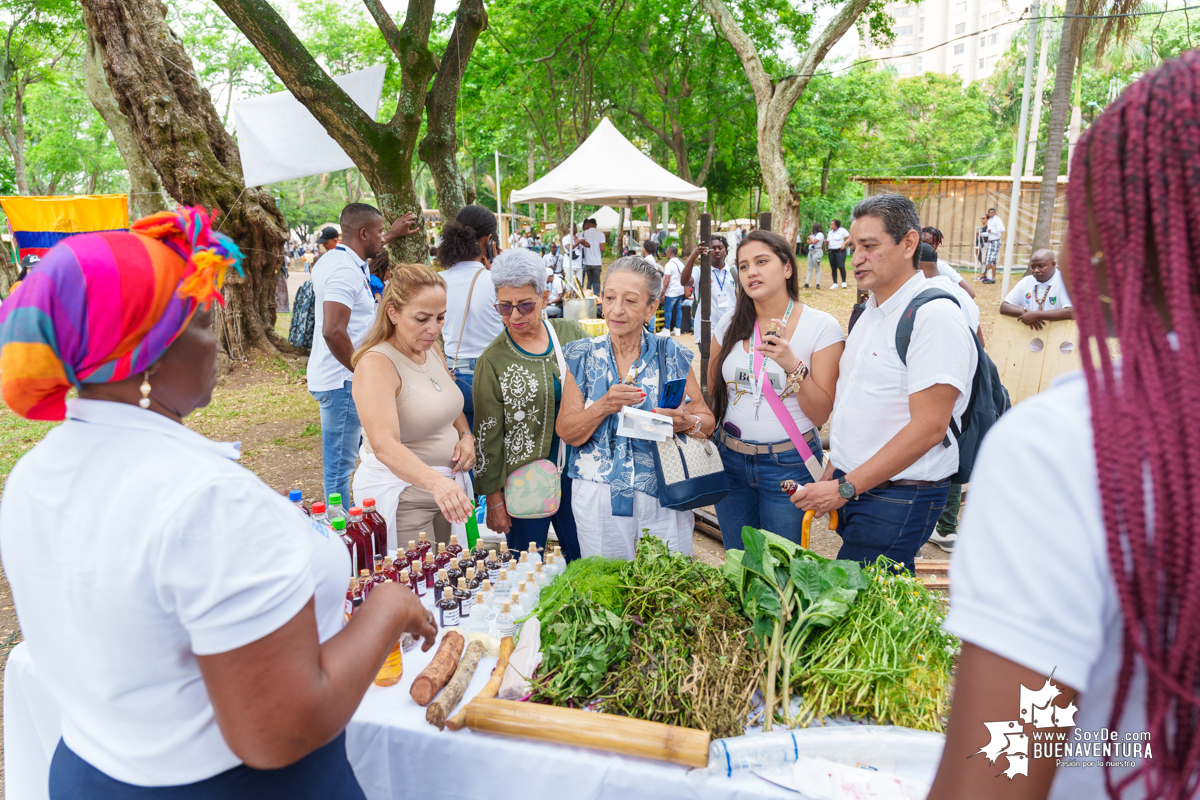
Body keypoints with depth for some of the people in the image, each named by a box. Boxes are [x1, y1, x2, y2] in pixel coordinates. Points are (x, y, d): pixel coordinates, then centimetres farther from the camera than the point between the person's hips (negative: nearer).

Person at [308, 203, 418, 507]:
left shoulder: (336, 258, 13)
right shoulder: (345, 271, -19)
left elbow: (365, 250, 40)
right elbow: (333, 331, -29)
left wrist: (392, 235, 49)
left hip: (334, 377, 11)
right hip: (341, 380, -11)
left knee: (341, 460, 20)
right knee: (339, 464, -2)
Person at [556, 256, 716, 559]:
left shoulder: (671, 355, -1)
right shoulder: (584, 356, 0)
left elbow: (706, 420, 3)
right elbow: (567, 432, -4)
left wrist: (687, 422, -19)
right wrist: (605, 406, -21)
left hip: (664, 498, 0)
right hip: (597, 497, 1)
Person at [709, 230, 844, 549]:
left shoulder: (822, 326, -8)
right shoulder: (731, 323, 2)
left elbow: (820, 415, -11)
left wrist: (793, 365, -23)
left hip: (788, 463, -3)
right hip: (731, 459, 4)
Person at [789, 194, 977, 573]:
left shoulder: (935, 316, -15)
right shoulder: (870, 311, 13)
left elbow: (928, 427, -20)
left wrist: (845, 487, -19)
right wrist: (832, 475, 14)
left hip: (898, 498, -8)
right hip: (849, 487, 8)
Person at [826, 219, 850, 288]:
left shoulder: (842, 230, 1)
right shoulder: (830, 232, 18)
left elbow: (849, 238, -1)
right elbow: (827, 242, 21)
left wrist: (844, 244, -14)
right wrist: (826, 241, -2)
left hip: (840, 251, -6)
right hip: (831, 251, 6)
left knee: (841, 266, -17)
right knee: (833, 268, 3)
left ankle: (844, 282, -9)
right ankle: (835, 283, 8)